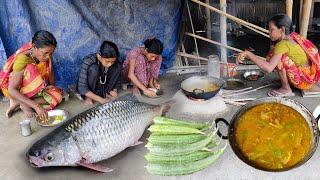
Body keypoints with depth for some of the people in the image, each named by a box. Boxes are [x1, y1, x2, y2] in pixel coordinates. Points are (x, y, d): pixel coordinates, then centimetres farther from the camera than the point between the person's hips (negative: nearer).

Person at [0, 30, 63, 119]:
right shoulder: (22, 59, -32)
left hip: (36, 90, 6)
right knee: (31, 70, -34)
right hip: (16, 91, -6)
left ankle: (18, 103, -12)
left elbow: (50, 72, 2)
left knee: (58, 95, -20)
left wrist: (51, 86, -19)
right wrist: (36, 106, -45)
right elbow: (12, 90, -36)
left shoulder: (46, 57, -15)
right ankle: (23, 103, -17)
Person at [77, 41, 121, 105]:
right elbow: (82, 88, -31)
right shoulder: (88, 61, -30)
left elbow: (117, 80, -1)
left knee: (118, 66, -18)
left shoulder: (116, 64, -18)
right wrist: (101, 99, -36)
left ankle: (106, 93, -9)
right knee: (94, 68, -33)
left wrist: (115, 90, -22)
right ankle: (88, 97, -15)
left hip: (102, 87, 4)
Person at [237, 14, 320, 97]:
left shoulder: (283, 44, -23)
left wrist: (248, 54, -33)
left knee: (279, 58, -20)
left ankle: (286, 89, -7)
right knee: (275, 56, 13)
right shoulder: (292, 37, 4)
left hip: (305, 80, -9)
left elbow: (269, 68, -34)